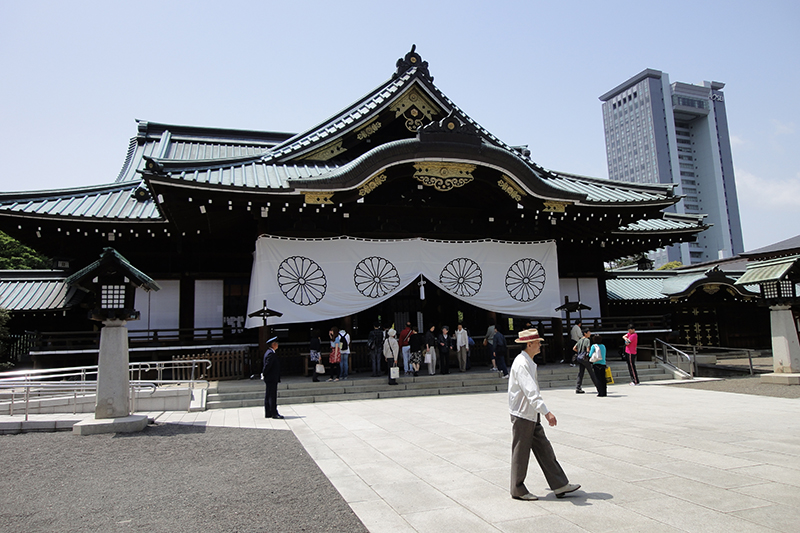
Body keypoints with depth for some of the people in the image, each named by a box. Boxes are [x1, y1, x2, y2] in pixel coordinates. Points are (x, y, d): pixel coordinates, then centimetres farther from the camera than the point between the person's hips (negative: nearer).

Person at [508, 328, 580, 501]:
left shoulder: (529, 362, 12)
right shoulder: (521, 364, -21)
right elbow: (530, 392, -30)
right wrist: (546, 412, -36)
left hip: (532, 415, 10)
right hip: (521, 415, -10)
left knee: (544, 449, 12)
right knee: (520, 453, 2)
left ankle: (560, 486, 18)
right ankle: (518, 491, 15)